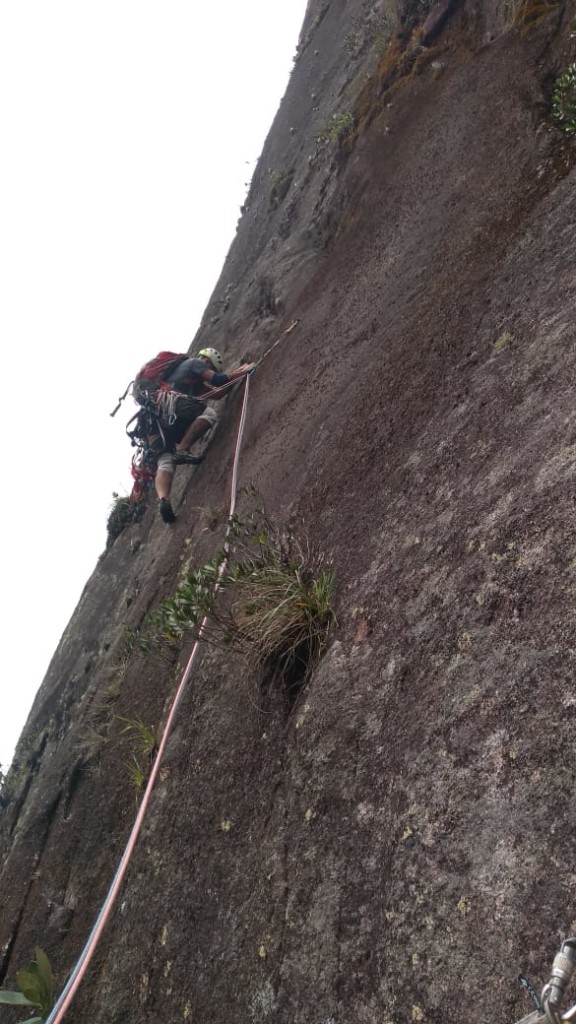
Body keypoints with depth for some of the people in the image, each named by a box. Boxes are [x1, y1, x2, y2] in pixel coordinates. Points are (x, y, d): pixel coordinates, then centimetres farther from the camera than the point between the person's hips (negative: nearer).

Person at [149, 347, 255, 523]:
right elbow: (217, 381, 1)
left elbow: (216, 394, 39)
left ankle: (163, 499, -31)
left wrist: (237, 374, 43)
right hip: (168, 403, -8)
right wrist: (242, 372, 13)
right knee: (209, 413, -11)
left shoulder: (195, 382, 40)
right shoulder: (195, 362, 14)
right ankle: (182, 451, -23)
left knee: (165, 461, -7)